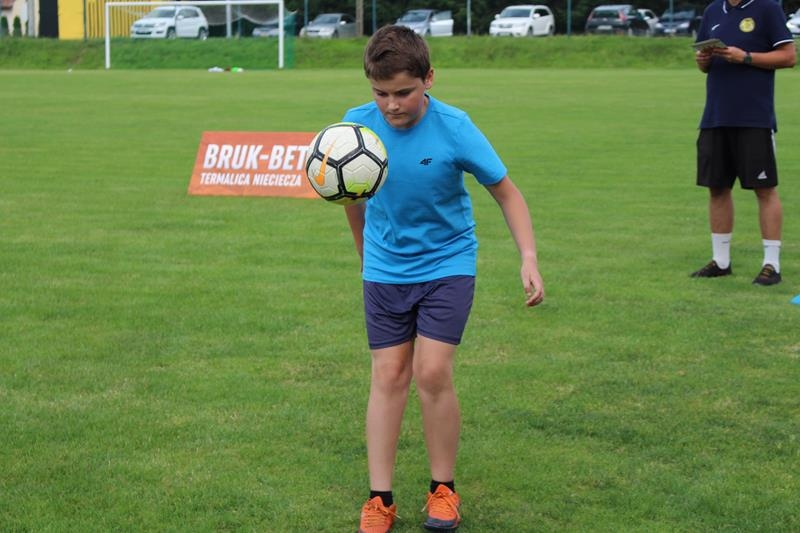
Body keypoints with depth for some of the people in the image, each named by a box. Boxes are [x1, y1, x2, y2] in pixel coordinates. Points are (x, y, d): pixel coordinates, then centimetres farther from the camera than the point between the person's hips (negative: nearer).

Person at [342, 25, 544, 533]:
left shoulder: (454, 128, -19)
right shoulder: (357, 125, -12)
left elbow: (506, 191, -10)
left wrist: (529, 257, -20)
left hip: (447, 263, -2)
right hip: (385, 268, 2)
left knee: (433, 372, -11)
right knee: (388, 376, 1)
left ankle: (444, 489, 8)